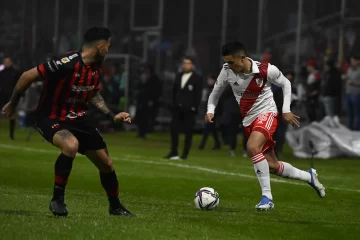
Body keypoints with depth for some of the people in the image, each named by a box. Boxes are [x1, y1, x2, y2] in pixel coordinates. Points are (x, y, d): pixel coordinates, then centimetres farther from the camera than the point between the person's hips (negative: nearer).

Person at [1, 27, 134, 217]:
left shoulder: (96, 68, -1)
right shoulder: (67, 64, -28)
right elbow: (28, 76, -21)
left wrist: (112, 115, 8)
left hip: (79, 118, 8)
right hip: (52, 119, -8)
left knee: (106, 164, 10)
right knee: (71, 145, -38)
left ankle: (115, 207, 36)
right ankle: (57, 200, -22)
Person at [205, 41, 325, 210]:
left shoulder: (266, 70, -19)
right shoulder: (227, 71, -9)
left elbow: (285, 84, 0)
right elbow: (215, 93, 8)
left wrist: (286, 110, -5)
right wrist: (210, 110, -10)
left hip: (266, 114, -5)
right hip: (248, 120, 5)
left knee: (252, 147, -33)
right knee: (272, 166, 7)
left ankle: (267, 196, -27)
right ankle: (309, 176, 32)